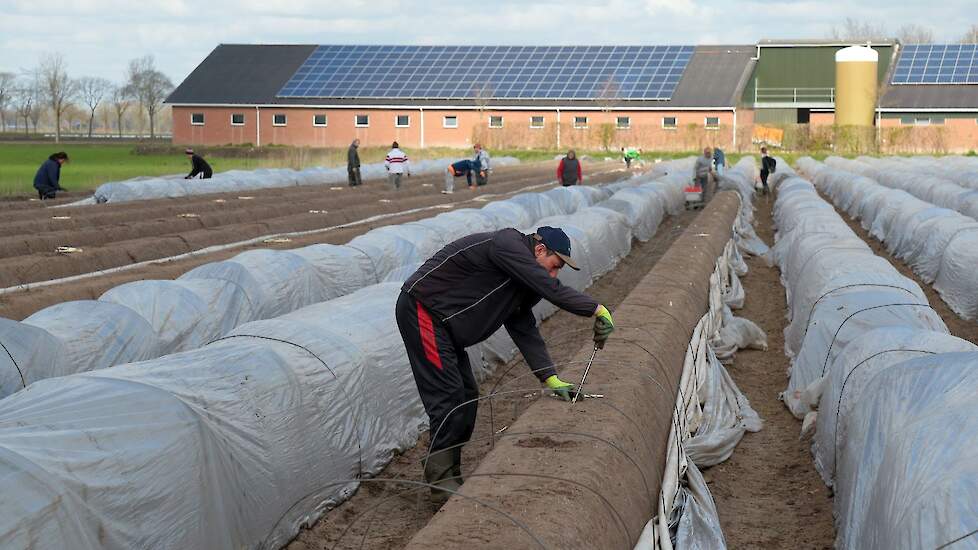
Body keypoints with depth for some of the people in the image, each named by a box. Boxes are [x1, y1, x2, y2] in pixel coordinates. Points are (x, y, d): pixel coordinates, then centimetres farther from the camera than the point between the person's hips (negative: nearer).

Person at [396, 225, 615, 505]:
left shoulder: (523, 281, 13)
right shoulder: (507, 245, -17)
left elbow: (525, 330, 11)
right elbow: (551, 289, -26)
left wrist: (551, 379, 3)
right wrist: (597, 309, -21)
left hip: (442, 323, 11)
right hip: (422, 310, -11)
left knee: (467, 398, 10)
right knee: (449, 398, -12)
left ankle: (451, 480, 18)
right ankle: (442, 486, -5)